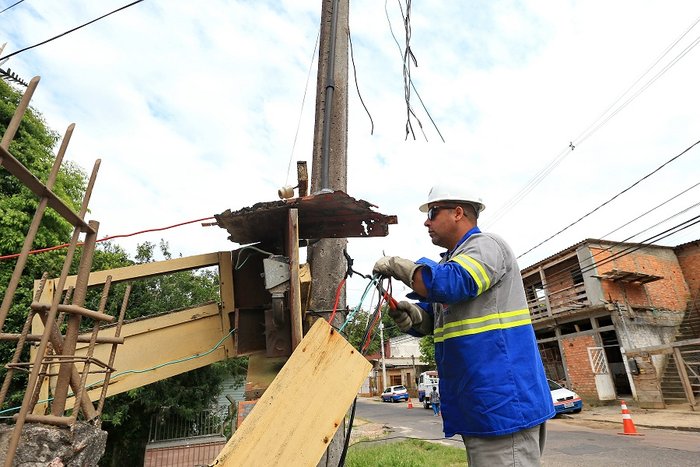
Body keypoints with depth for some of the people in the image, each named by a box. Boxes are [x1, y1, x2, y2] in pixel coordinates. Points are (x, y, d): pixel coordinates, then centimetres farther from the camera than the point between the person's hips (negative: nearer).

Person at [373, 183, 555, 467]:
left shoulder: (486, 245, -11)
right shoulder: (452, 260, 18)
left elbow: (451, 284, -31)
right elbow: (433, 317, 16)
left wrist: (397, 265, -17)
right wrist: (409, 314, -7)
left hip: (503, 401, -9)